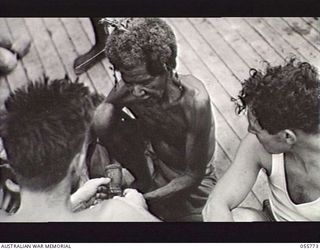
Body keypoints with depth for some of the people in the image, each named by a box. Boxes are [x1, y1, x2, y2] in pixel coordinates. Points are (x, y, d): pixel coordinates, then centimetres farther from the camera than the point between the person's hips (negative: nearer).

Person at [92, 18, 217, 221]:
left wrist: (144, 198, -32)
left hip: (188, 179, -1)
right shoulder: (128, 90, -24)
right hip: (151, 159, 2)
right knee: (103, 121, -23)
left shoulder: (194, 100, -34)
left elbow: (195, 175, -26)